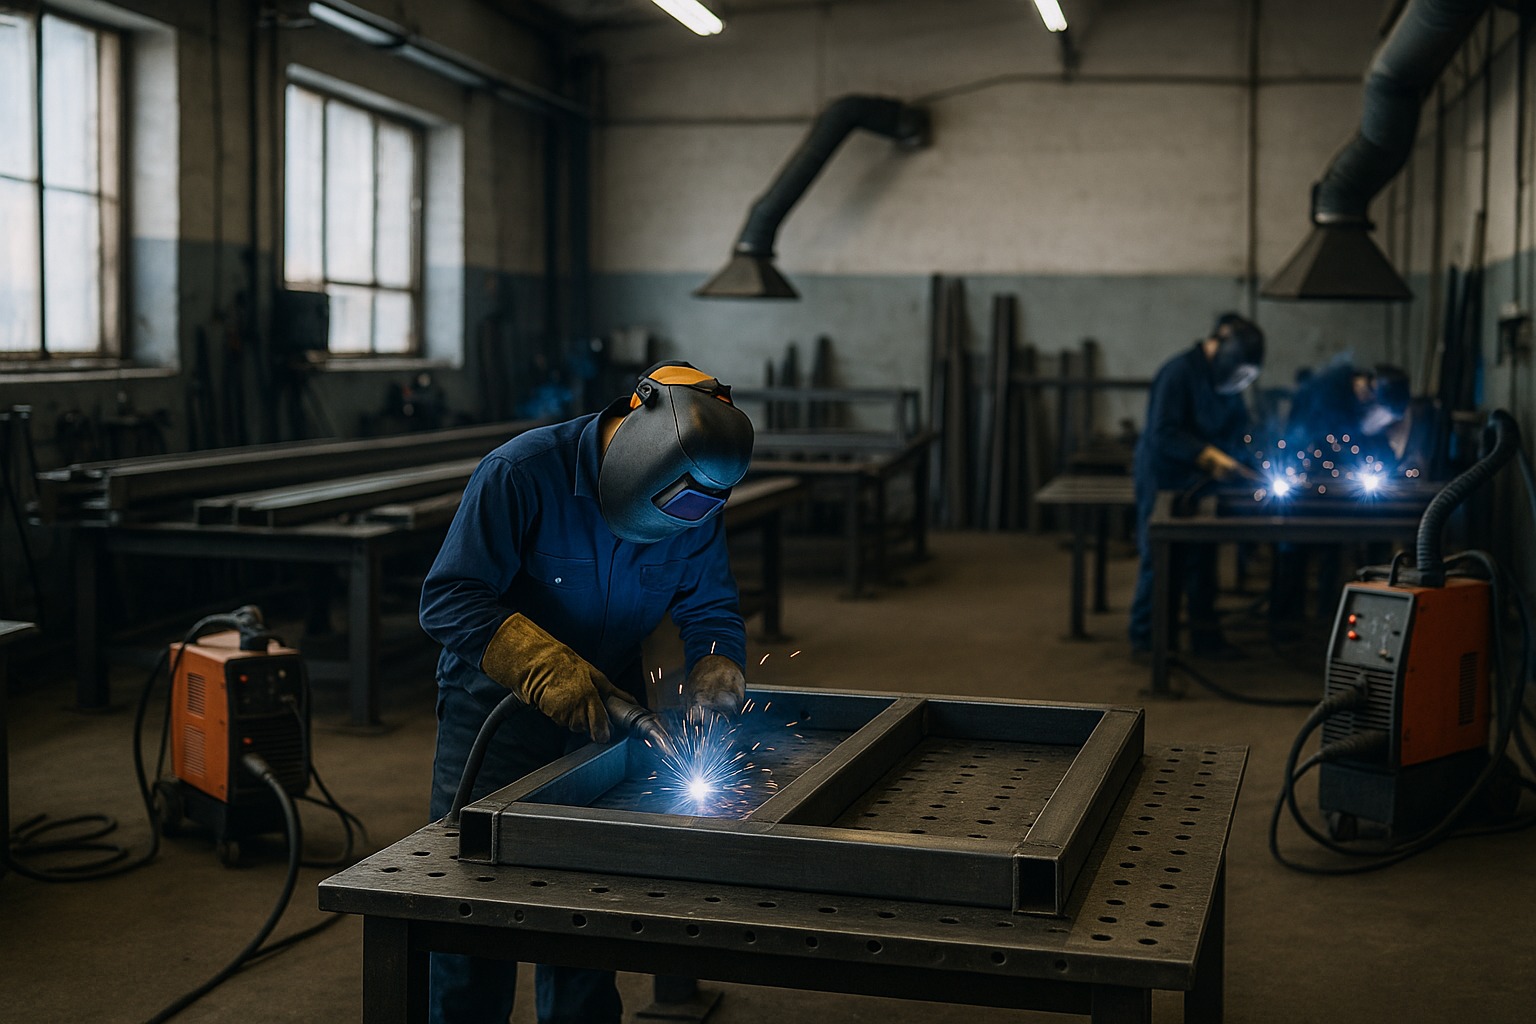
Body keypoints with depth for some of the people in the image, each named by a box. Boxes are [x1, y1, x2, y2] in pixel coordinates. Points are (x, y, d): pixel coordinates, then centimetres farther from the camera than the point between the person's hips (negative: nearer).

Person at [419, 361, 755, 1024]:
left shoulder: (693, 503, -5)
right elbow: (448, 598, -23)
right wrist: (546, 668, -33)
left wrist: (715, 663, -17)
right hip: (497, 703, -3)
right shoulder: (522, 472, -20)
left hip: (607, 707, 4)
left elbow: (710, 604, 6)